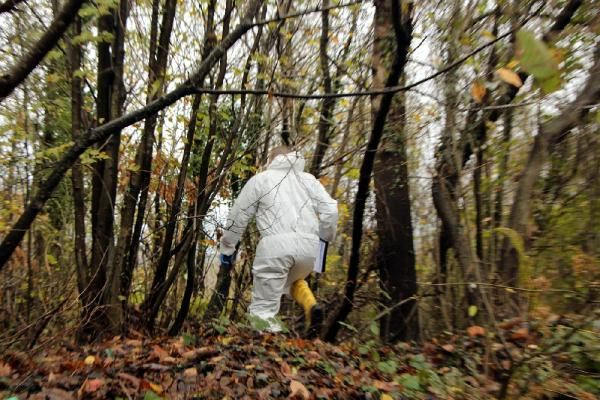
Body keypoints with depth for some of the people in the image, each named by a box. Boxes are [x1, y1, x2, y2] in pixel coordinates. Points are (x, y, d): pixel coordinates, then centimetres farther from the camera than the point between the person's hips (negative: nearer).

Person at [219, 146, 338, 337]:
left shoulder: (260, 179, 16)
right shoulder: (309, 179, 23)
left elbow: (238, 216, 13)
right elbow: (330, 211, 11)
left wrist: (227, 248, 23)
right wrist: (325, 240, 23)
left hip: (276, 244, -4)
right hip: (309, 244, 4)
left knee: (264, 307, 7)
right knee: (294, 279, 32)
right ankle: (311, 306, 7)